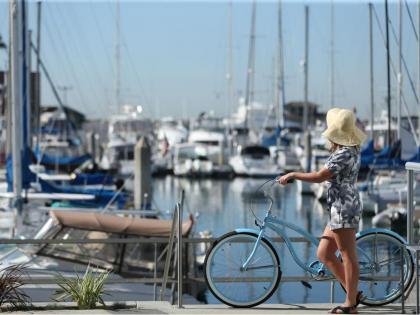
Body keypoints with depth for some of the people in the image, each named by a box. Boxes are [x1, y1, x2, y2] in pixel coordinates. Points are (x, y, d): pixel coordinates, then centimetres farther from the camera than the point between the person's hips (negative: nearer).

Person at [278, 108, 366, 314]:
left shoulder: (344, 154, -17)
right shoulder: (352, 150, 14)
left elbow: (319, 177, -20)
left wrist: (292, 175, -10)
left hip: (344, 208, -10)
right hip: (339, 209, 10)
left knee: (348, 256, -3)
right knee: (323, 254, 11)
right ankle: (353, 293, 16)